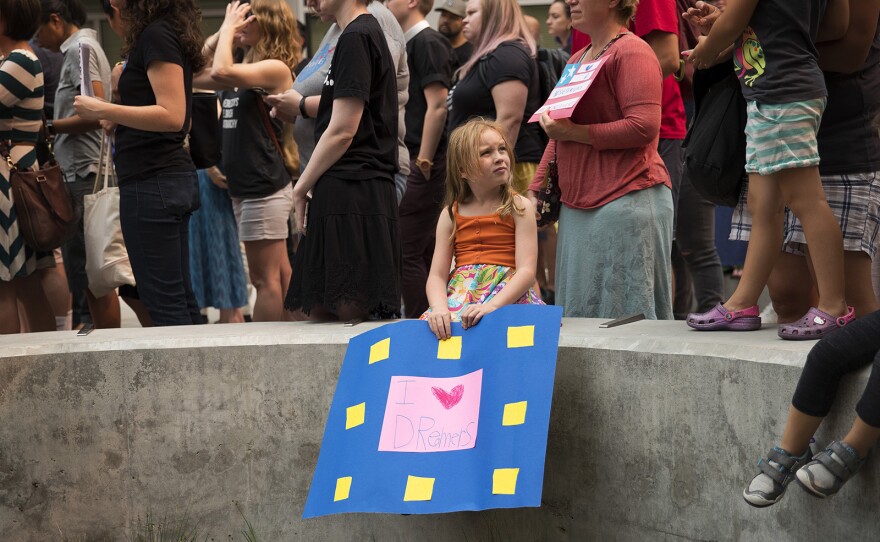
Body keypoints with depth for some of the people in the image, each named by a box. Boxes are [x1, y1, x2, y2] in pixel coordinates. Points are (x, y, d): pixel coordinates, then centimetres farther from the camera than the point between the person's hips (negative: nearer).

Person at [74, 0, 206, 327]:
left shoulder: (156, 36, -13)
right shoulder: (170, 33, 16)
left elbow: (172, 115, -21)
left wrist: (102, 111, -17)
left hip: (151, 182, -10)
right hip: (172, 178, 10)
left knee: (163, 300, -7)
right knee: (180, 298, 11)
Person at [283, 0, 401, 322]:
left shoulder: (356, 38, -11)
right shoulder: (370, 33, 20)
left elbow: (342, 131, -15)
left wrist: (302, 187, -7)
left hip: (349, 193, -10)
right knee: (317, 313, 11)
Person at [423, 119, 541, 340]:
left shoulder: (520, 207, 4)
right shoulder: (451, 214, 12)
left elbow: (526, 271, -7)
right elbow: (437, 275, 6)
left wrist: (491, 305, -23)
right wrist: (439, 307, -17)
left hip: (507, 296, -3)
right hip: (461, 295, 3)